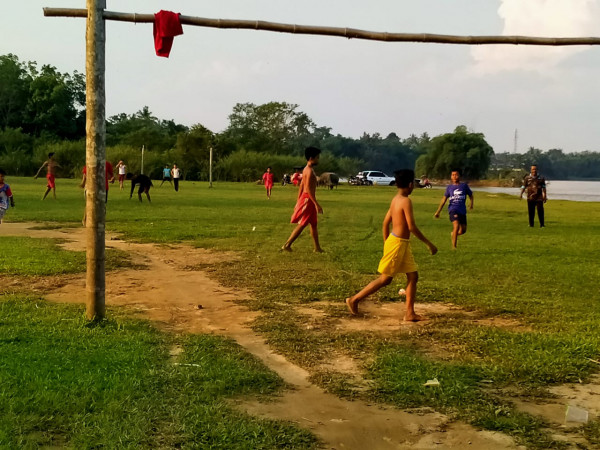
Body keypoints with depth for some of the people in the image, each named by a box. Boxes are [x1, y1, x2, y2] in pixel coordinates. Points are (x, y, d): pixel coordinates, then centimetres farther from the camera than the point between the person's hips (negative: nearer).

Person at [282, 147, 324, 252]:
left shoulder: (306, 169, 13)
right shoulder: (310, 171, -18)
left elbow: (301, 186, 17)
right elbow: (308, 188, -24)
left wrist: (298, 202, 20)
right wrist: (317, 204, -24)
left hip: (304, 199, 10)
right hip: (308, 199, -10)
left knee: (314, 224, 13)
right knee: (302, 224, -5)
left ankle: (317, 248, 18)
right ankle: (287, 245, -2)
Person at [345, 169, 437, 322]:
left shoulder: (395, 199, 9)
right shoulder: (406, 201, -17)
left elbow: (385, 223, 14)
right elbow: (412, 227, -22)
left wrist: (386, 244, 22)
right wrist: (429, 243, -15)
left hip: (403, 244, 9)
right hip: (398, 243, -9)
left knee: (413, 276, 10)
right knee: (385, 279, -1)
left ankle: (410, 313, 11)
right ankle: (354, 300, 6)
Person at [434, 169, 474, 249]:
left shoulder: (464, 185, 6)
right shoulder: (449, 187, 7)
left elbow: (470, 194, 22)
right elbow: (444, 200, 7)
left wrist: (471, 203, 9)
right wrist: (438, 211, 2)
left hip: (462, 210, 2)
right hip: (453, 209, -2)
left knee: (463, 230, 6)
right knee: (456, 226, -24)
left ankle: (453, 234, 40)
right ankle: (454, 246, -16)